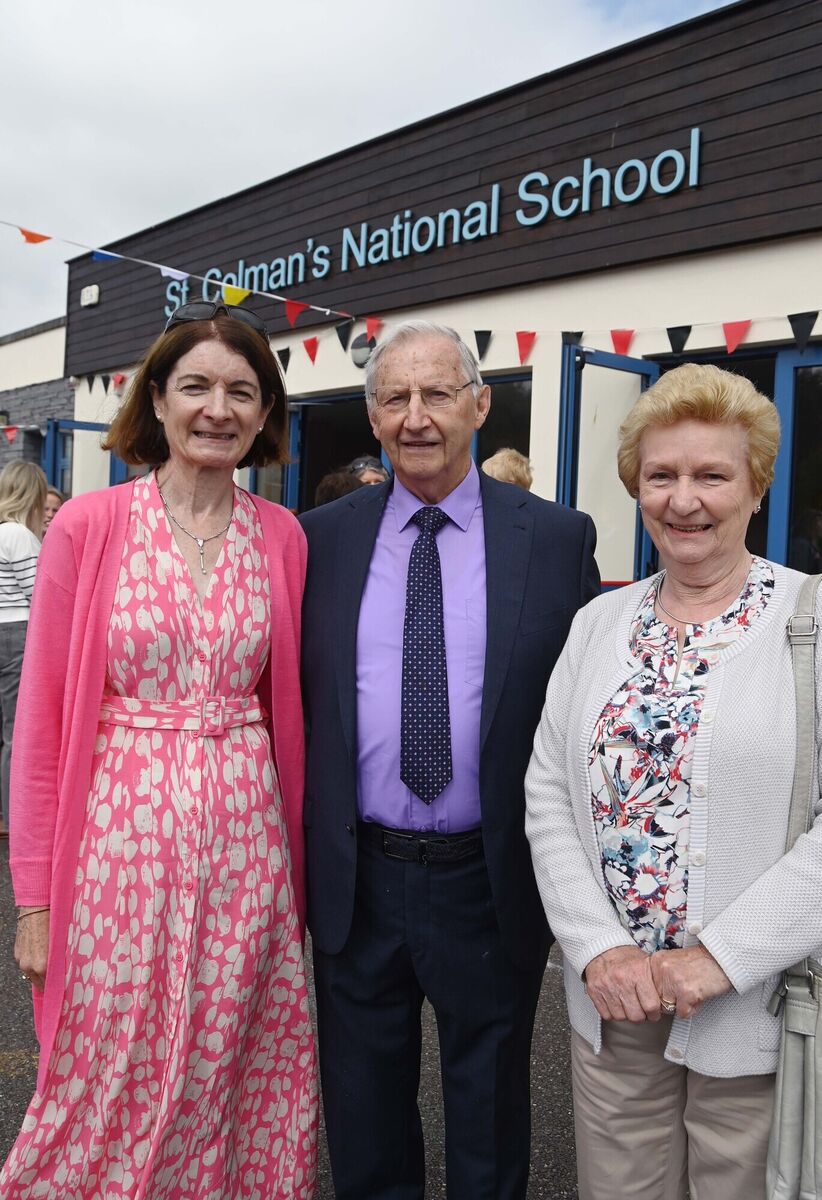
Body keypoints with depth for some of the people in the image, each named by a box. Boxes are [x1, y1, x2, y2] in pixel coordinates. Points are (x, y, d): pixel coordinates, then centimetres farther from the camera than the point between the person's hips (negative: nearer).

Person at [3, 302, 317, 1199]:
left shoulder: (282, 538, 4)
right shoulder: (88, 527, -5)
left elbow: (287, 707, 8)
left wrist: (300, 865, 7)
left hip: (246, 842, 3)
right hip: (123, 835, -2)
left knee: (231, 1090, 15)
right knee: (107, 1095, 11)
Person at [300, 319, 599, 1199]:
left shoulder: (558, 539, -5)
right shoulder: (321, 538, -1)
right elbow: (292, 697, 2)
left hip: (491, 882, -1)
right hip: (355, 879, 2)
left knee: (489, 1120, 22)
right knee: (361, 1118, 23)